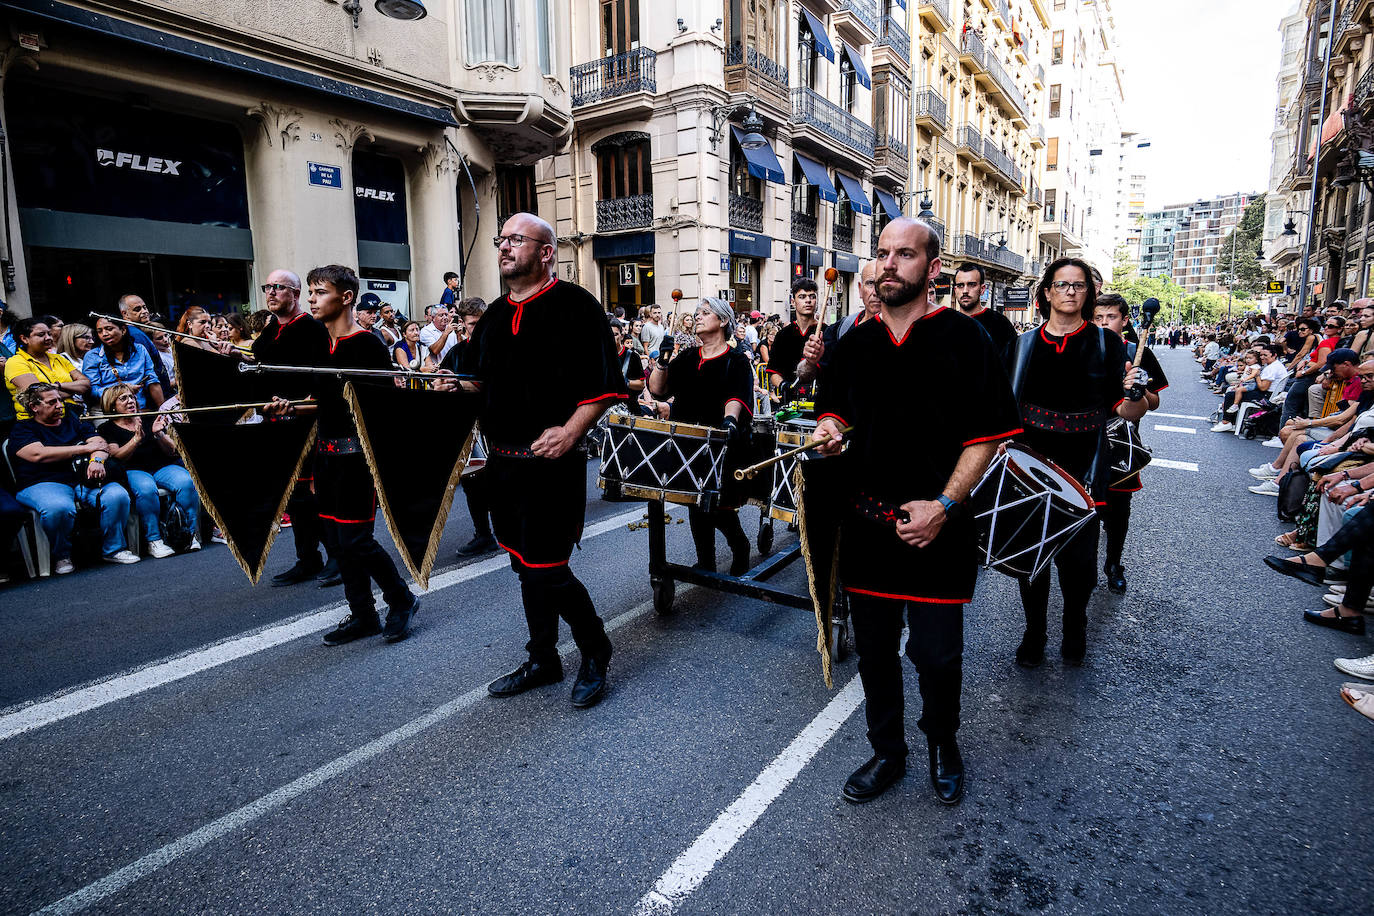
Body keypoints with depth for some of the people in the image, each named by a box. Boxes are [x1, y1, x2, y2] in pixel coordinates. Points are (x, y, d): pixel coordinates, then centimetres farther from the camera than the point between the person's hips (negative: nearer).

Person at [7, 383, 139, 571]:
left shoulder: (73, 421, 22)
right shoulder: (23, 429, 9)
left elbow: (100, 443, 9)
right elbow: (38, 454, -10)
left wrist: (97, 459, -17)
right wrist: (85, 448, -7)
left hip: (84, 479, 4)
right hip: (44, 483, -4)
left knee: (118, 496, -27)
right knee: (59, 508, -38)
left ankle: (113, 549, -10)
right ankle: (62, 555, -10)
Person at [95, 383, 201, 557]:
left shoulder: (150, 420, 20)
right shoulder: (106, 429, 13)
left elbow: (172, 451, 12)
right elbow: (116, 457, -4)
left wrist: (159, 434, -8)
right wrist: (136, 439, -18)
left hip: (163, 467, 2)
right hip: (133, 471, -2)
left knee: (186, 482, -31)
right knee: (146, 489, -38)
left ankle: (192, 532, -22)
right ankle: (154, 540, -30)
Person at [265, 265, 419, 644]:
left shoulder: (368, 345, -11)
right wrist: (290, 409, 8)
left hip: (356, 453, -8)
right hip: (326, 452, 8)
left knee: (355, 539, -7)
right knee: (341, 537, 11)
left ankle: (402, 600, 14)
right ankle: (363, 615, 23)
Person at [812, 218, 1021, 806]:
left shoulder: (964, 339, -5)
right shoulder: (855, 343, 8)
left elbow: (987, 435, -7)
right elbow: (834, 409, 19)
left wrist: (944, 504, -15)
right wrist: (830, 429, -5)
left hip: (936, 530, -4)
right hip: (865, 524, 4)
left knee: (937, 655, 6)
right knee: (874, 650, 14)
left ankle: (942, 743, 37)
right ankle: (886, 752, 36)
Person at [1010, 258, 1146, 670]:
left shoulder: (1106, 343, 1)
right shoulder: (1024, 344, 6)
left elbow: (1128, 411, -2)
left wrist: (1134, 394, -23)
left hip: (1082, 470, -1)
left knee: (1077, 557, 4)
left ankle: (1074, 631, 31)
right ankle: (1033, 633, 27)